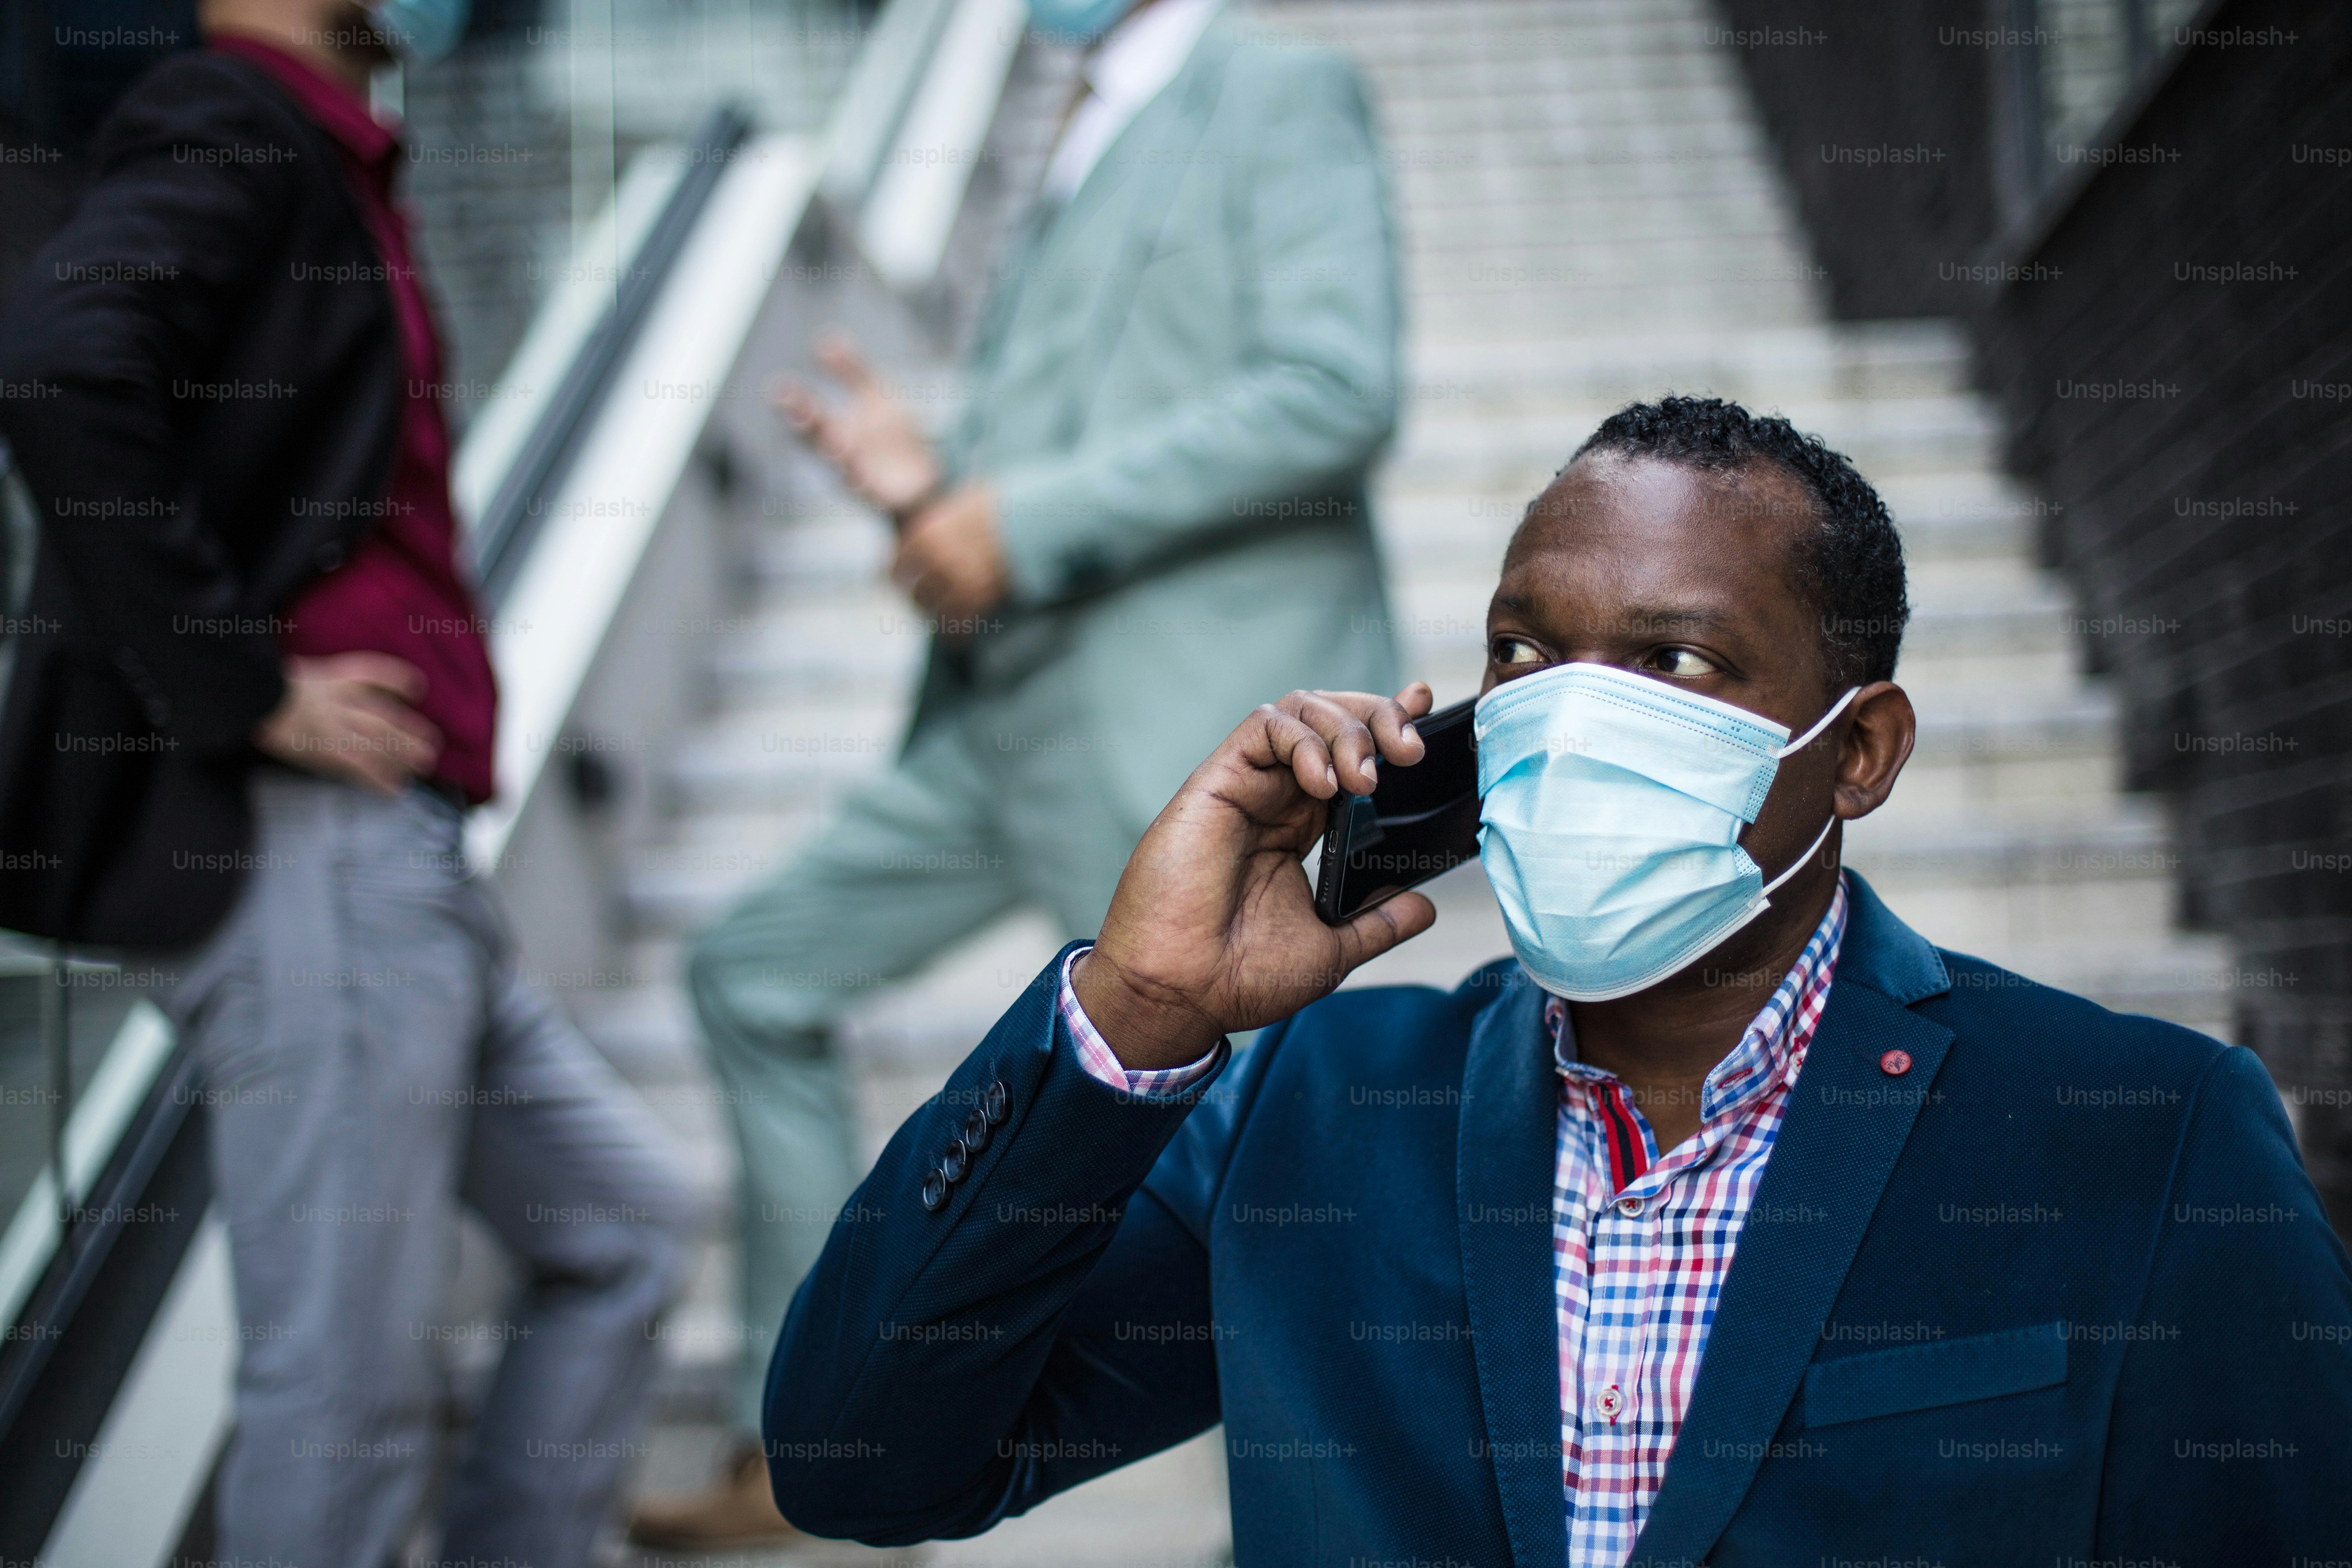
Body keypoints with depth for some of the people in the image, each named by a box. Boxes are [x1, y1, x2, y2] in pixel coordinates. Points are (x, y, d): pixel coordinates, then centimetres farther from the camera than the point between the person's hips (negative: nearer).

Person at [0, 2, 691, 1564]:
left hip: (389, 853, 10)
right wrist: (244, 693, -22)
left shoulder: (322, 157, 20)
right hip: (304, 847, -10)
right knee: (350, 1381, -3)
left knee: (621, 1223, 16)